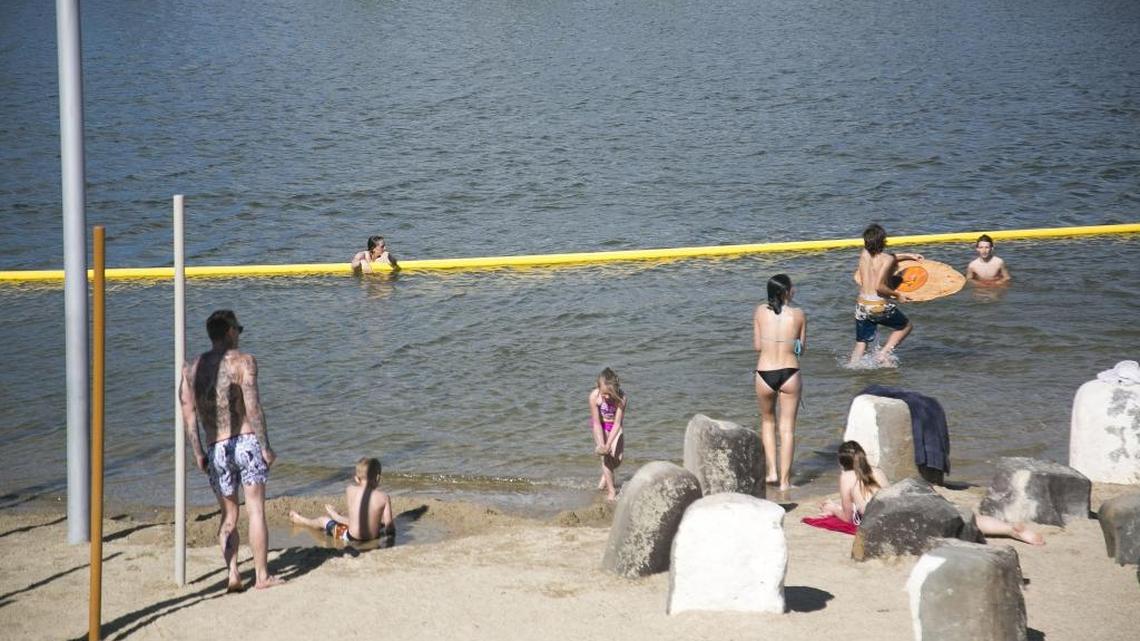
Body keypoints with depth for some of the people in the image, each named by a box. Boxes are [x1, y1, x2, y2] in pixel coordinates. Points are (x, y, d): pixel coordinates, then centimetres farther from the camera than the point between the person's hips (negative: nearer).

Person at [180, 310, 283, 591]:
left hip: (216, 449, 4)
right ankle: (262, 575, 2)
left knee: (228, 516, 13)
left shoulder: (192, 368, 9)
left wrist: (198, 453, 10)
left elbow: (188, 413, 4)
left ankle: (233, 574, -1)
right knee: (255, 510, 1)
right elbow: (253, 407, -12)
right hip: (247, 441, -4)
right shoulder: (243, 360, -5)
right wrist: (266, 447, -8)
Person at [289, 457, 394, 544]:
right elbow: (388, 525, -13)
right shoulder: (384, 497, -17)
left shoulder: (350, 490, -15)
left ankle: (301, 520, 59)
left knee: (322, 520, 27)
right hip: (374, 536, 1)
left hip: (353, 537, -1)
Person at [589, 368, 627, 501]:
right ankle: (611, 491, -4)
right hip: (601, 426, -1)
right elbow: (597, 423, -22)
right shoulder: (594, 396, -29)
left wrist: (608, 444, -34)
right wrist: (601, 444, -30)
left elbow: (617, 424, -27)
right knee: (606, 456, -12)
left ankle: (604, 477, 26)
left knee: (617, 457, -7)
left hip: (614, 426, 1)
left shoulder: (622, 398, -31)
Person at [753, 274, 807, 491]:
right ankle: (785, 480, 10)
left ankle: (772, 471, 14)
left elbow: (757, 345, 5)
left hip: (765, 374, 1)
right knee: (787, 428, 8)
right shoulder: (798, 314, -4)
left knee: (767, 421, 24)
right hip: (790, 373, -1)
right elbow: (801, 348, 4)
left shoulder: (760, 312, -2)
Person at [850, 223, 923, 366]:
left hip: (862, 305, 5)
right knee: (907, 326, 20)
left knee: (861, 343, 17)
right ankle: (884, 353, 6)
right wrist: (896, 294, -9)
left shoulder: (864, 254, 5)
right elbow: (879, 287, -23)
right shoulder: (888, 259, -13)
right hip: (881, 306, -5)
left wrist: (908, 256, 28)